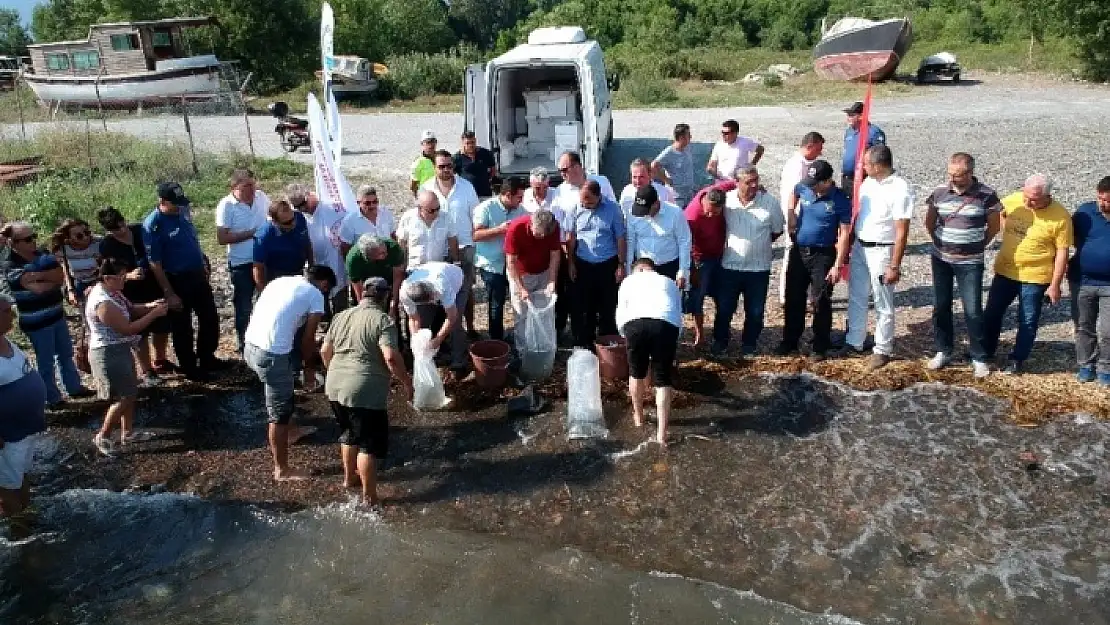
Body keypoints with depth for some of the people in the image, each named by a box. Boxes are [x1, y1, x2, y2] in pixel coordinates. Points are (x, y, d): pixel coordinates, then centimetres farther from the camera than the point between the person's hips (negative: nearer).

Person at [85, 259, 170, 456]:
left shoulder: (112, 292, 2)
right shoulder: (103, 303, -28)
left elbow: (130, 310, 16)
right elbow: (128, 329, -26)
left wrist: (149, 306, -3)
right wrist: (154, 314, -22)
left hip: (119, 350, 10)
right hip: (108, 353, -10)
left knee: (130, 393, 17)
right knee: (124, 397, -2)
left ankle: (127, 433, 30)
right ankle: (102, 437, 13)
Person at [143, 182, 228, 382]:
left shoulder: (183, 211, -2)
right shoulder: (153, 225, -20)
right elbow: (155, 263, -18)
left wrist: (204, 266, 18)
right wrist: (169, 294, -17)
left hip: (198, 275, 7)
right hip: (176, 281, -7)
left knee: (210, 318, 17)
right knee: (182, 327, 9)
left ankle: (207, 358, 36)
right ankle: (189, 367, 25)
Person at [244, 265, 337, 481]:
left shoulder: (281, 281, 19)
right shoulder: (315, 295, -1)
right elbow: (308, 339, 2)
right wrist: (309, 367, 18)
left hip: (251, 346, 8)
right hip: (272, 354, -8)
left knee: (282, 397, 31)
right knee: (279, 412, 4)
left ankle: (288, 432, 50)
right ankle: (282, 469, 15)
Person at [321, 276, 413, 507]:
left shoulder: (341, 316, 11)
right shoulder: (383, 320, -10)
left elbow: (325, 351, 16)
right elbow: (391, 358, -20)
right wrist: (406, 381, -7)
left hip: (335, 387, 7)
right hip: (365, 393, -7)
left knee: (349, 433, 26)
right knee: (369, 443, 3)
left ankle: (349, 477, 41)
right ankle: (369, 497, 8)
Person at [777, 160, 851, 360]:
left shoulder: (840, 201, -14)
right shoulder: (804, 188, -3)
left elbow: (844, 234, -13)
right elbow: (792, 193, 23)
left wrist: (838, 265, -17)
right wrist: (790, 213, 10)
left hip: (823, 255, -4)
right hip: (798, 252, 5)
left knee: (821, 303, 3)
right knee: (793, 299, 13)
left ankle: (819, 347, 16)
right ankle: (789, 342, 27)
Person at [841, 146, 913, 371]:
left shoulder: (900, 189, -19)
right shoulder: (868, 182, 3)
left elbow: (902, 232, -19)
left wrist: (894, 266, -19)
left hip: (881, 251, -7)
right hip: (859, 248, 7)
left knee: (883, 305, 6)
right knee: (856, 298, 17)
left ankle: (883, 350, 19)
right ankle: (854, 343, 31)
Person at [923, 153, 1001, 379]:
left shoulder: (986, 195, -11)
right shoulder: (939, 192, -4)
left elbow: (994, 226, 2)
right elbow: (930, 222, 12)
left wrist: (978, 245, 7)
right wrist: (940, 242, 10)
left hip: (970, 262, -3)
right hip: (941, 259, 3)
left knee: (973, 311, -1)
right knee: (941, 307, 10)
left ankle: (979, 358, 12)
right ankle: (943, 351, 24)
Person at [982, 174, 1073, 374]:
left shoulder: (1060, 217, -18)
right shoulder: (1013, 200, -9)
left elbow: (1062, 253, -12)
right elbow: (1000, 212, 16)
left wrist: (1055, 285, -11)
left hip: (1034, 277, -4)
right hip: (1004, 271, 4)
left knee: (1027, 322, 9)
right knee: (991, 314, 15)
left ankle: (1017, 359, 25)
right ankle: (985, 351, 33)